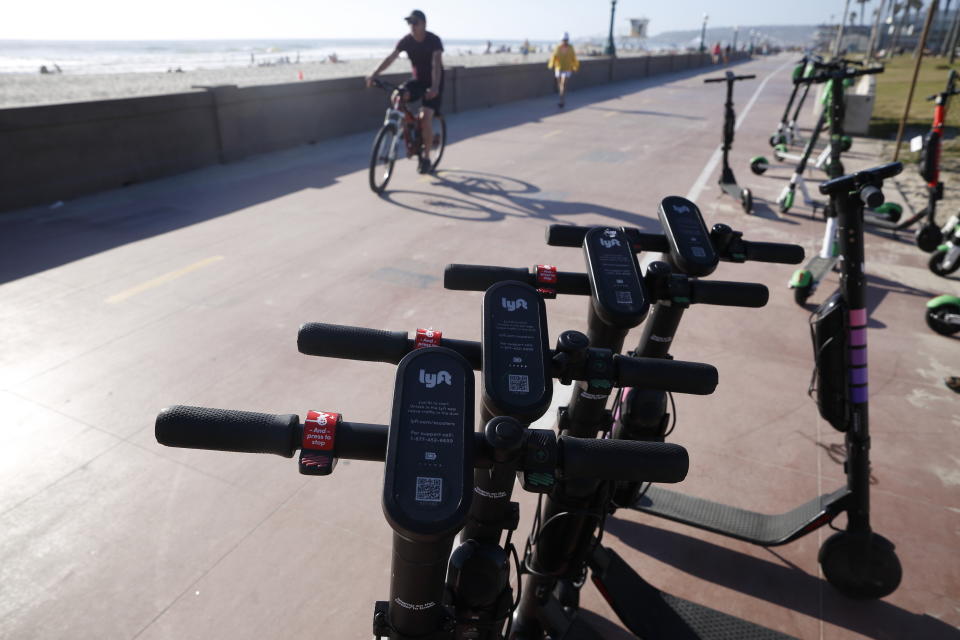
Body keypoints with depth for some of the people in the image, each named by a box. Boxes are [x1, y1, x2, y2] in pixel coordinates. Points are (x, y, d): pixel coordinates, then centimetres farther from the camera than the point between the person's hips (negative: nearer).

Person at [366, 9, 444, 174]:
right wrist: (374, 74, -31)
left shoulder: (434, 40, -19)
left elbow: (436, 64, -32)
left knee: (426, 117, -20)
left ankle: (426, 157, -6)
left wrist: (435, 87, -49)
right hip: (417, 80, 5)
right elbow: (391, 58, -17)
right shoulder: (406, 40, -8)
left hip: (433, 82, -4)